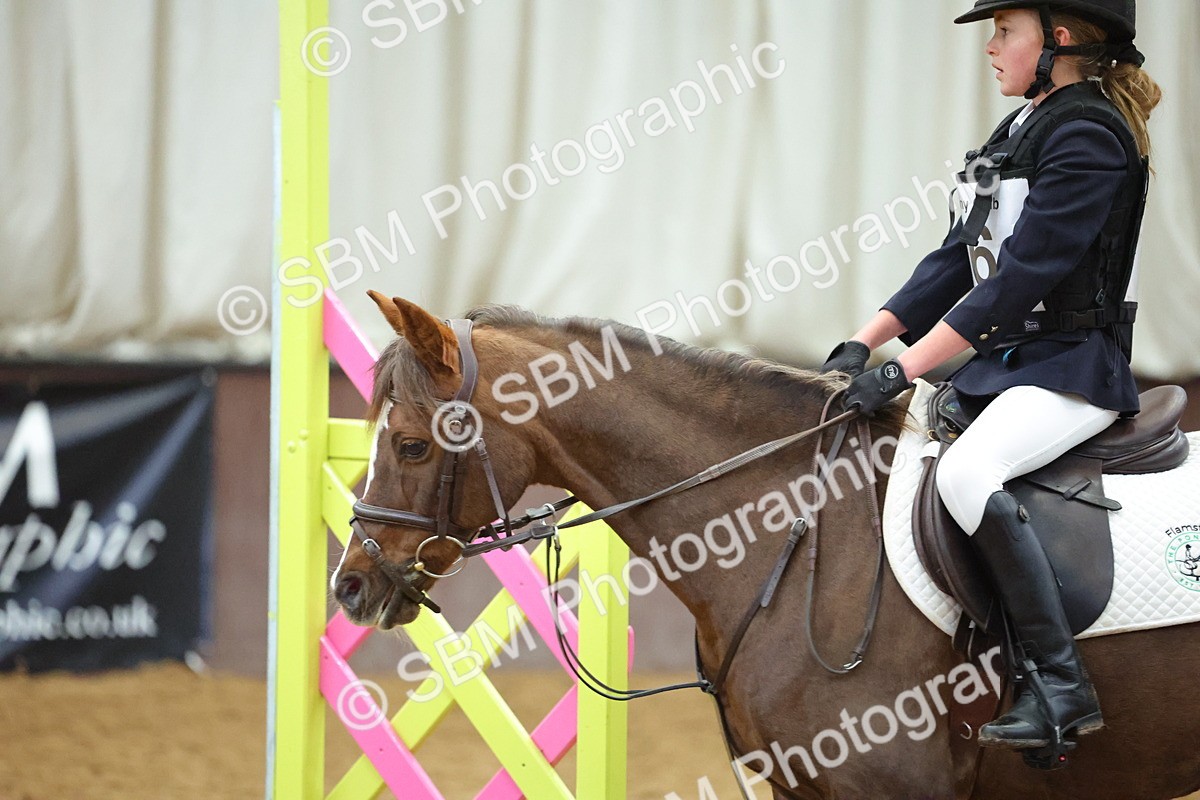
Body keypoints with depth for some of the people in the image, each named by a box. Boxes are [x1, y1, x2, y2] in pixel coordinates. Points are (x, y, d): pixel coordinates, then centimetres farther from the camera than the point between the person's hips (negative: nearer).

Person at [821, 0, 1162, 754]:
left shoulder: (1088, 136, -16)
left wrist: (904, 369, -23)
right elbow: (959, 259, 14)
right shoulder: (1023, 131, 13)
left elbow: (1023, 276, -22)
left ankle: (1062, 688, -30)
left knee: (965, 470, -34)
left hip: (1073, 369, -11)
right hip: (1004, 363, 11)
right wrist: (863, 344, 3)